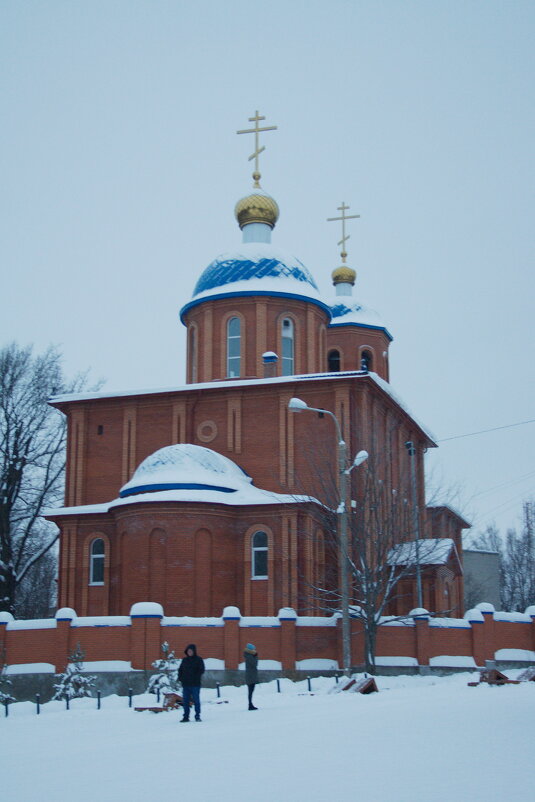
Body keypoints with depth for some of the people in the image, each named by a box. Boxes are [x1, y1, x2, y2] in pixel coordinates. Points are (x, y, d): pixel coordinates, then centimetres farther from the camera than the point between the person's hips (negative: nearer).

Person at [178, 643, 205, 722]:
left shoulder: (199, 660, 0)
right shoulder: (184, 660, 12)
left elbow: (201, 670, -6)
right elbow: (180, 669, 18)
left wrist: (195, 678, -14)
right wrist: (180, 677, 2)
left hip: (195, 684, -4)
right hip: (185, 684, 4)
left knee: (196, 700, -1)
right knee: (185, 701, 5)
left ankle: (197, 716, 6)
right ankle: (186, 717, 11)